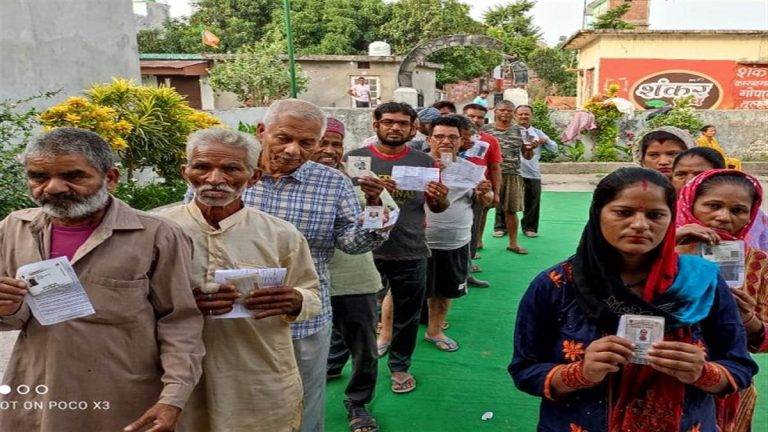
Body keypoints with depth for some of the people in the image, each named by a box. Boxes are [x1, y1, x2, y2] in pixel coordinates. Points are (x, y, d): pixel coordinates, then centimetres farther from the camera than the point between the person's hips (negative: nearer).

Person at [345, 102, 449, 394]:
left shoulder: (424, 161, 5)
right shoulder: (356, 158, -1)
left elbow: (437, 208, 12)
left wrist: (440, 199, -12)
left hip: (411, 253, 2)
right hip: (366, 251, -1)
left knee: (407, 316, 14)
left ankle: (400, 367, 35)